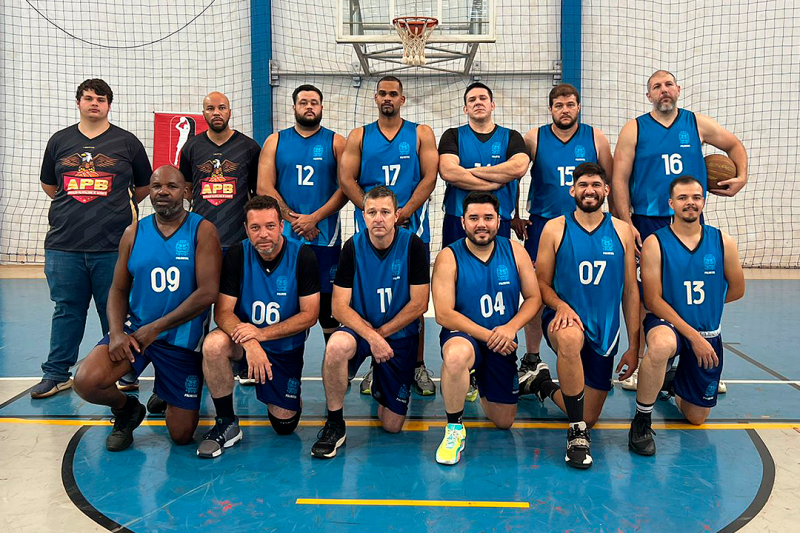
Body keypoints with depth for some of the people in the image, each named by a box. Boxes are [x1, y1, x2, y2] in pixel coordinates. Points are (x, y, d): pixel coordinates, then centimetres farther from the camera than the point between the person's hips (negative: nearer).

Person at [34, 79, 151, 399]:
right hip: (64, 245, 2)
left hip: (113, 246, -2)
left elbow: (144, 186, 14)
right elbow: (49, 185, 23)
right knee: (67, 310, 8)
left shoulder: (127, 142, 6)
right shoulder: (59, 141, 12)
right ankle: (56, 374, 19)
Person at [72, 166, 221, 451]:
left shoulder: (203, 230, -9)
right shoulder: (134, 233, 3)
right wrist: (116, 332, -12)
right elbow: (119, 289, 7)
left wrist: (156, 328, -16)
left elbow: (207, 293, -17)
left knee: (181, 435, 4)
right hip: (135, 328, 2)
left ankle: (167, 393, 40)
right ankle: (127, 409, 10)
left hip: (183, 339, -2)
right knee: (86, 382, -26)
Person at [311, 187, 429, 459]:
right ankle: (335, 424, -18)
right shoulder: (353, 247, -9)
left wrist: (381, 333, -13)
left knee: (392, 425, 0)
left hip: (400, 335, 0)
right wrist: (371, 337, -25)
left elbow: (419, 304, -11)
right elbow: (340, 307, -12)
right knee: (337, 345, -38)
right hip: (360, 328, 0)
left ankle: (380, 383, 35)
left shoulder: (412, 245, -12)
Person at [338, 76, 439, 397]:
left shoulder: (421, 134, 8)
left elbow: (429, 177, -1)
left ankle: (417, 365, 10)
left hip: (412, 228, -1)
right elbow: (346, 180, 3)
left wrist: (404, 212, -13)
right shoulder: (359, 137, 11)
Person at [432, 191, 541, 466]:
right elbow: (444, 314, -17)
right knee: (457, 354, -43)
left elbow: (534, 297, 0)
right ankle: (454, 428, -18)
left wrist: (511, 328, -17)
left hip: (502, 345, 4)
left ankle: (480, 386, 46)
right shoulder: (448, 257, -13)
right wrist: (487, 335, -22)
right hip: (464, 336, -4)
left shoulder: (514, 251, -3)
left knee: (503, 422, 11)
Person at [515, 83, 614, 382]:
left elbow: (613, 181, 10)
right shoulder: (533, 139, 1)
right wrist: (514, 217, 4)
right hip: (542, 224, 0)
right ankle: (531, 359, 13)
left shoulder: (596, 139, 4)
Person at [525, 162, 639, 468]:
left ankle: (543, 386, 37)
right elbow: (541, 283, 2)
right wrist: (560, 306, -20)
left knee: (589, 419, 6)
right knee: (570, 337, -42)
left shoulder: (621, 231, 5)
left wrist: (633, 346, 3)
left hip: (605, 331, 3)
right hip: (564, 319, -3)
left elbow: (631, 291, 7)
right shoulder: (555, 229, -1)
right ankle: (577, 432, -25)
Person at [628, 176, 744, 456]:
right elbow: (653, 300, -14)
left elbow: (736, 290, 11)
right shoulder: (655, 243, -11)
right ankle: (641, 421, -22)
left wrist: (700, 305, 10)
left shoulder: (723, 242, -2)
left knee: (696, 417, 11)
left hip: (708, 333, 4)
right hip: (666, 323, -4)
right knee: (662, 344, -43)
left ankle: (674, 383, 47)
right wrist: (693, 335, -20)